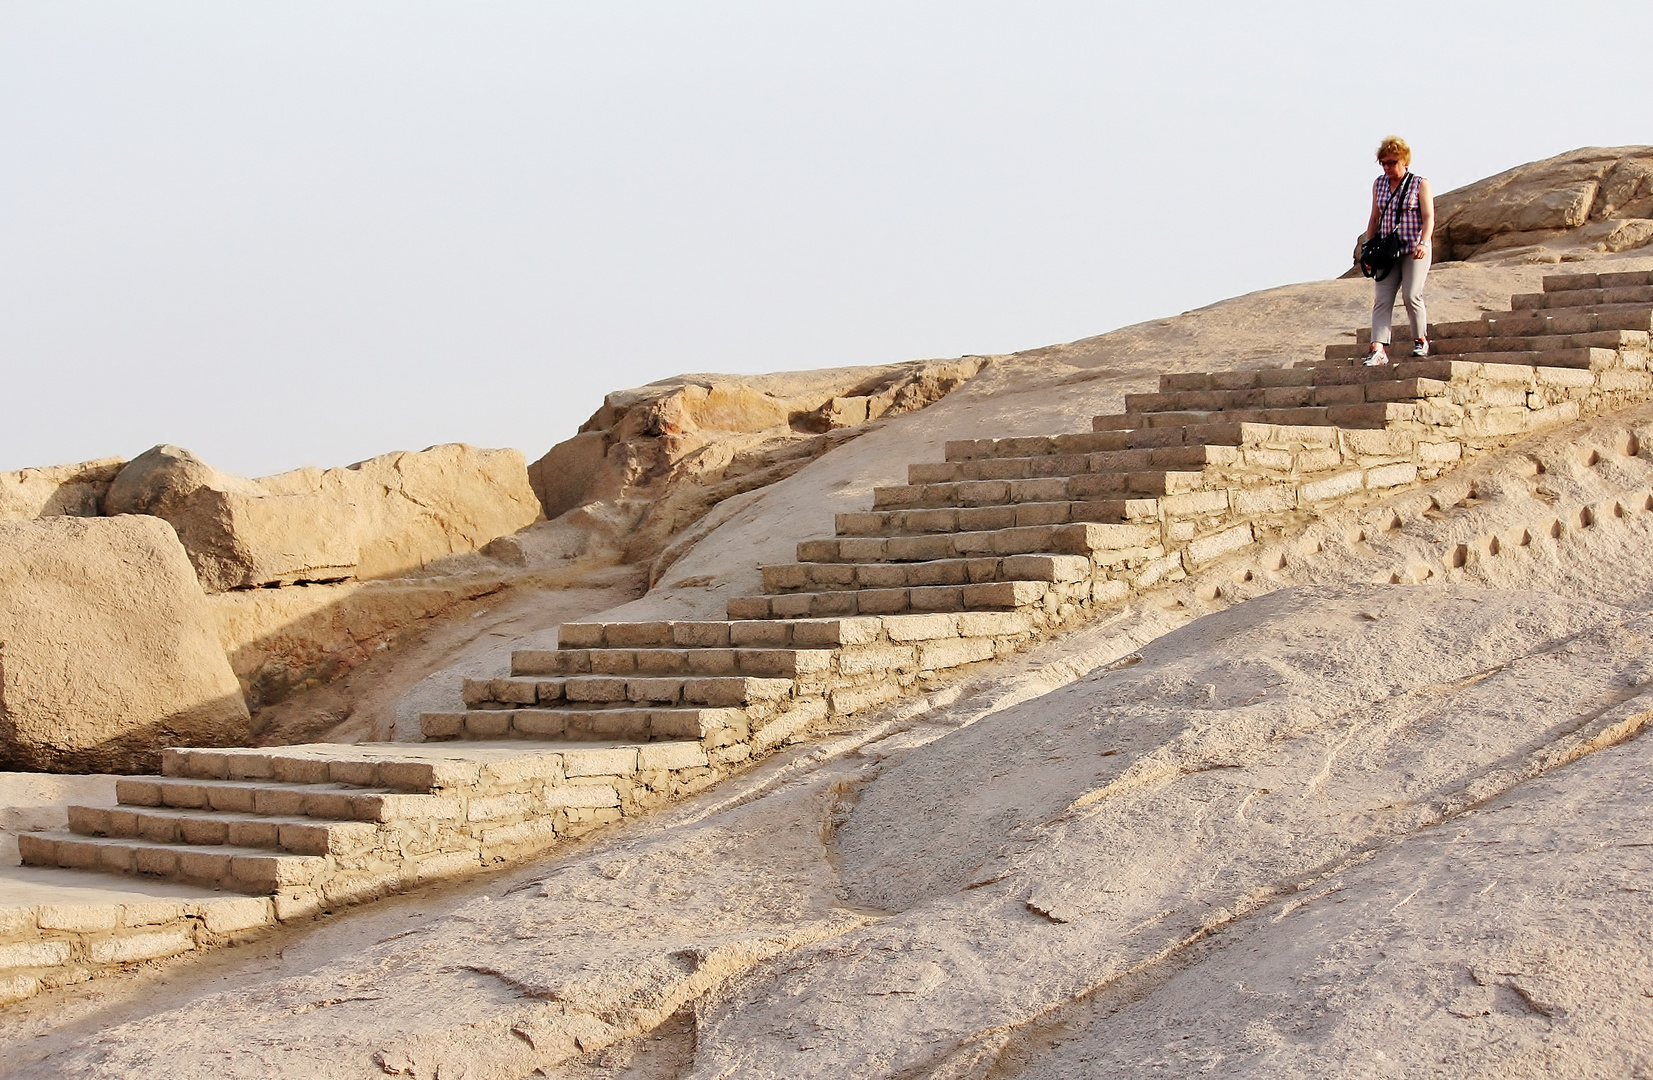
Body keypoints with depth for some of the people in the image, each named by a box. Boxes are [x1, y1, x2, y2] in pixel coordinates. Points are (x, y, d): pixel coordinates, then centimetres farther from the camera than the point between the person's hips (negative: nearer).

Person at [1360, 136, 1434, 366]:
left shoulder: (1420, 184, -1)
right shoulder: (1379, 185, 12)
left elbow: (1428, 217, -8)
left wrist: (1424, 243, -23)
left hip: (1414, 251, -4)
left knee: (1411, 295, -15)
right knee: (1382, 299, -9)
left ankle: (1420, 340, 7)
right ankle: (1378, 349, -17)